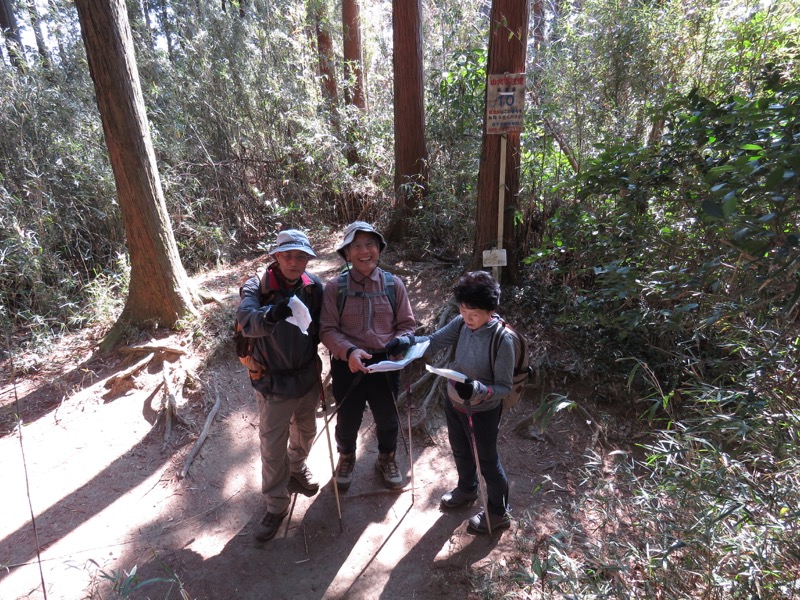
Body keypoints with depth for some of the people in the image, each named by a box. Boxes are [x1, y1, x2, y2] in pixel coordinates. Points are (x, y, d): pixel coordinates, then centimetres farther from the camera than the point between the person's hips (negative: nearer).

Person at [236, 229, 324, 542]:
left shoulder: (314, 286, -9)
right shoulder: (257, 287, -19)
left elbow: (323, 326, 2)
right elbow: (247, 321, -37)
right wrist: (270, 315, -57)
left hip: (308, 376, 4)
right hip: (273, 381, -3)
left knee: (306, 430, 25)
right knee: (273, 445, 7)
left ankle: (297, 466, 56)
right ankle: (276, 504, 29)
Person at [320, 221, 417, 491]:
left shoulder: (393, 284, -3)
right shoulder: (335, 287, -8)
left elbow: (407, 324, 2)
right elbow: (327, 330, -11)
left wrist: (401, 339, -21)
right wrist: (349, 351, -28)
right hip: (348, 366, -1)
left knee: (387, 419, 21)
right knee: (347, 420, 19)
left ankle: (387, 459, 52)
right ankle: (346, 457, 52)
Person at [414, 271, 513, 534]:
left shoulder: (502, 340, -29)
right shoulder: (462, 323, -14)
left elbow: (504, 387, -24)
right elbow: (434, 341, -11)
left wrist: (476, 390, -41)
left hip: (482, 411, -6)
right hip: (453, 402, 6)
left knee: (487, 460, 16)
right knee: (460, 451, 28)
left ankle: (498, 513, 42)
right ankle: (467, 489, 59)